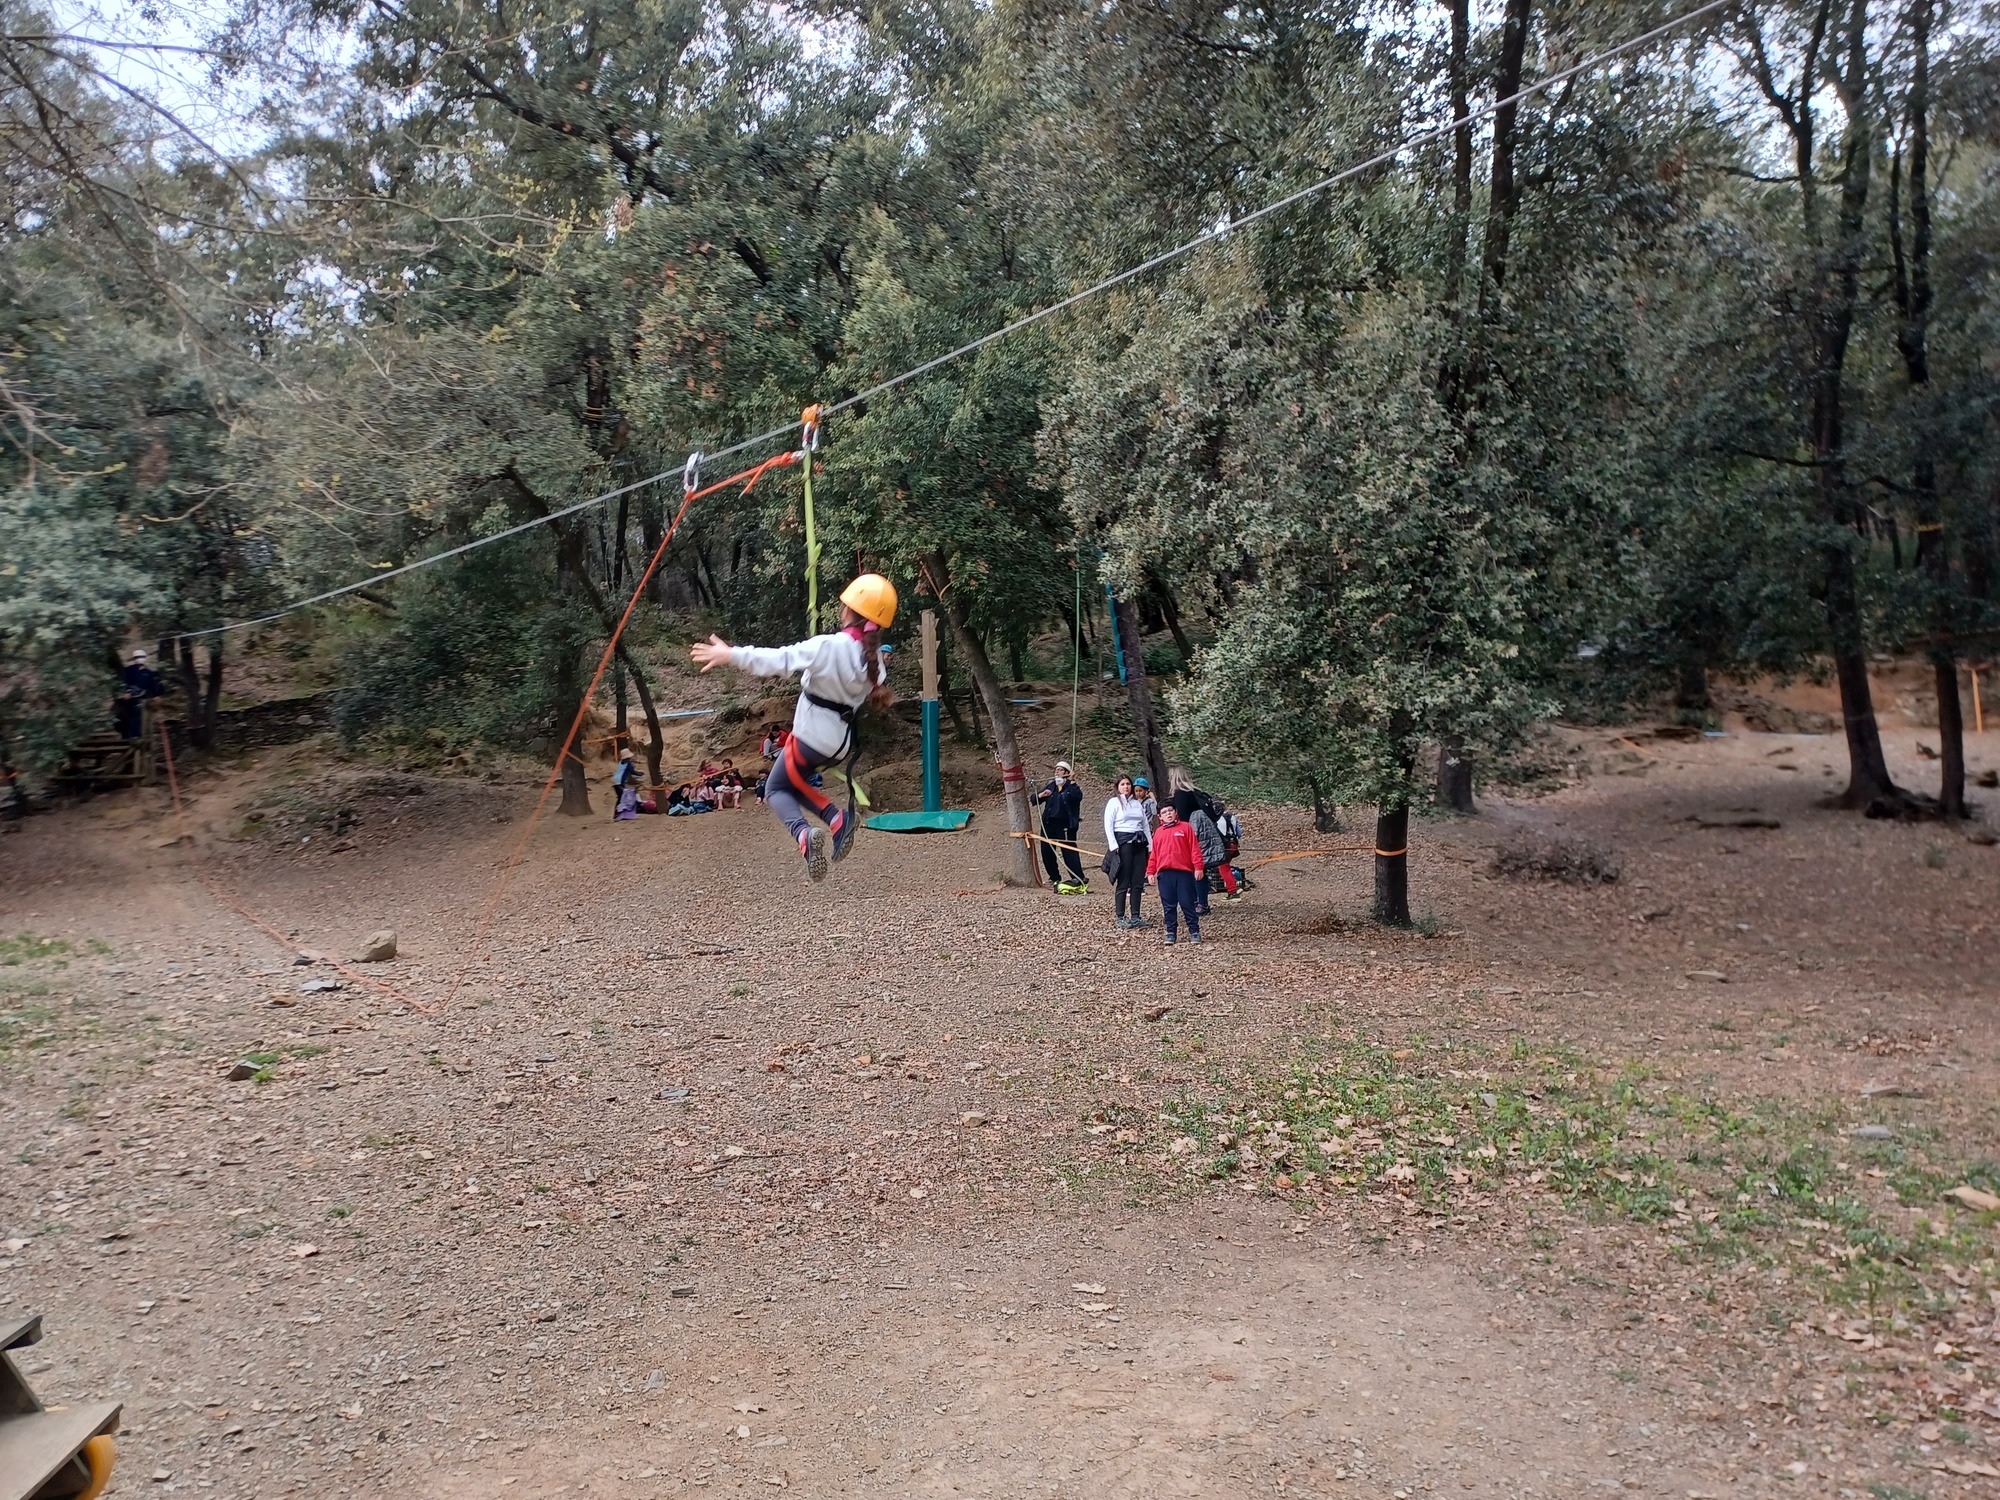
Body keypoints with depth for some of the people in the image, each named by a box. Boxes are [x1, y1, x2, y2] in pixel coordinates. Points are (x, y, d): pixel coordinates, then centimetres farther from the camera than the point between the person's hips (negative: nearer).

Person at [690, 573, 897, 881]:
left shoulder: (829, 646, -22)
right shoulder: (873, 657, -2)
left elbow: (779, 659, -27)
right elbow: (873, 692, 11)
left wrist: (731, 655, -24)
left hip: (811, 737, -7)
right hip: (840, 743, 7)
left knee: (775, 789, 14)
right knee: (794, 780, 28)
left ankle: (804, 834, -17)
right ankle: (837, 819, 2)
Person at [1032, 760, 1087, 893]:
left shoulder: (1071, 787, 0)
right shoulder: (1050, 786, 14)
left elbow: (1078, 796, -23)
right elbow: (1033, 799, 11)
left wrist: (1071, 784, -28)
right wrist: (1040, 795, -9)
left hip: (1065, 825, -6)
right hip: (1049, 823, 6)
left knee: (1069, 851, -10)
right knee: (1046, 852, 9)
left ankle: (1078, 879, -7)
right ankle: (1055, 878, 24)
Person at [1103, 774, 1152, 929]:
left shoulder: (1137, 803, 18)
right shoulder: (1114, 802, 2)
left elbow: (1146, 825, 19)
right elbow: (1108, 825, -5)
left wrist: (1151, 845, 12)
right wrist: (1113, 846, -14)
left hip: (1139, 843, 6)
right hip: (1123, 842, -5)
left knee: (1138, 883, 4)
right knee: (1124, 883, -5)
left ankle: (1135, 916, 10)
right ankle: (1120, 918, 0)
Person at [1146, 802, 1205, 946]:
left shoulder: (1185, 828, 3)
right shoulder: (1158, 832, 13)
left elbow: (1195, 849, -1)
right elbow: (1154, 854, 14)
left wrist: (1198, 867, -7)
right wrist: (1150, 871, 9)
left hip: (1184, 872, -3)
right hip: (1164, 874, 3)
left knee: (1187, 904, -1)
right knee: (1168, 906, 7)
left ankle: (1194, 932, 7)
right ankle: (1170, 933, 14)